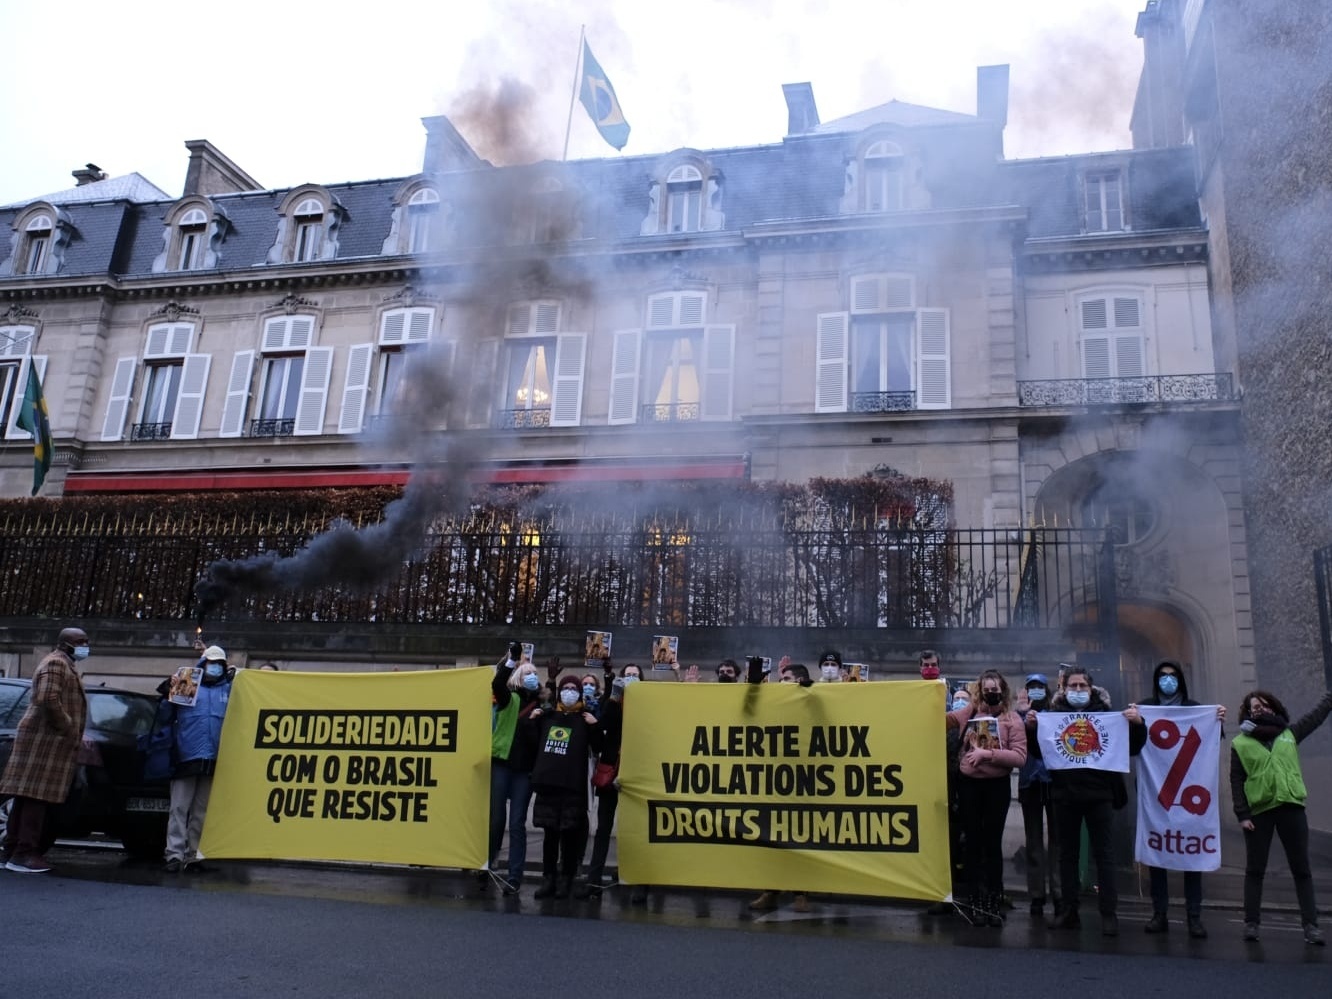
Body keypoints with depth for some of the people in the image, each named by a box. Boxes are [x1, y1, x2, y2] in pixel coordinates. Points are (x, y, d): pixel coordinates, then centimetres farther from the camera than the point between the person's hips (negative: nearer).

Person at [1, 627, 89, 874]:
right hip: (47, 739, -11)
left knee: (28, 797, 10)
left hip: (47, 738, 11)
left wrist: (73, 733, 21)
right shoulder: (56, 663, -9)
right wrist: (68, 729, -17)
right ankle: (23, 854, -13)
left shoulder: (62, 664, 26)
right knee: (37, 797, -12)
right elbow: (48, 699, -23)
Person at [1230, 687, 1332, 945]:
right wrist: (1242, 814, -8)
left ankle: (1311, 925, 8)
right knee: (1254, 870, 3)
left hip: (1291, 807, 2)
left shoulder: (1290, 733, 11)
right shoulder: (1241, 743, 3)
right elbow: (1236, 781, 0)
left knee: (1301, 869, 4)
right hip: (1258, 811, -2)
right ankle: (1251, 923, 8)